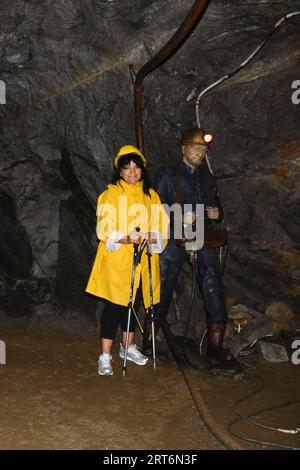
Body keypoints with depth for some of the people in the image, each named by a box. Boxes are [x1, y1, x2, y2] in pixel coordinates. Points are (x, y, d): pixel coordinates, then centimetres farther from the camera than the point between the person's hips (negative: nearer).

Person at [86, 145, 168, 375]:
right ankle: (105, 356, 2)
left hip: (142, 260, 5)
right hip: (116, 260, -4)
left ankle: (128, 347, 31)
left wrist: (154, 237, -11)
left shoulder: (150, 195, 11)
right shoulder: (110, 194, -3)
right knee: (115, 305, -5)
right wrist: (126, 239, -25)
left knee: (133, 303, 14)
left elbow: (160, 225, 11)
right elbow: (104, 230, -9)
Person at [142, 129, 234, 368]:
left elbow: (217, 205, 28)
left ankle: (215, 347, -2)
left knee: (214, 288, -8)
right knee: (162, 290, -1)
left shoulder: (208, 179, 20)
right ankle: (149, 340, 15)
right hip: (174, 240, -3)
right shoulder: (167, 176, 7)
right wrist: (180, 217, -14)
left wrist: (217, 213, 5)